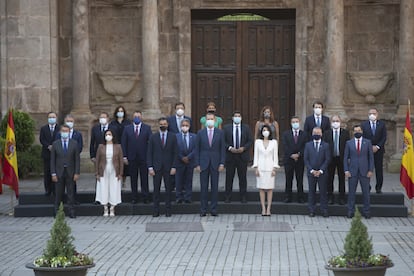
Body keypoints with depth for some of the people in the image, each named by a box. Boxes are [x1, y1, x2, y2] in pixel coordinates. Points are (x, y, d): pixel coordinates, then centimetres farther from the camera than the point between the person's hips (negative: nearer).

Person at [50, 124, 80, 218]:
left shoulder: (74, 143, 3)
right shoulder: (55, 144, 3)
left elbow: (77, 159, 2)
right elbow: (52, 160, 3)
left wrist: (77, 173, -5)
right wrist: (53, 174, -4)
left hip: (70, 172, 0)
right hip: (59, 172, 0)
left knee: (70, 193, 2)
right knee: (58, 194, 4)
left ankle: (72, 212, 7)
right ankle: (57, 213, 10)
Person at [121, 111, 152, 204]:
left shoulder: (147, 128, 3)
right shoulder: (127, 129, 6)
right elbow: (123, 143, 4)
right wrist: (124, 156, -3)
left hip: (144, 158, -1)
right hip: (131, 158, 1)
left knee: (144, 179, 1)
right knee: (133, 179, 5)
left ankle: (145, 198, 6)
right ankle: (134, 198, 12)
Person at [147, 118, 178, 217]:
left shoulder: (172, 136, 4)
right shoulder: (153, 137, 5)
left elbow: (175, 153, 3)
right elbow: (150, 153, 4)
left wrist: (174, 167, -5)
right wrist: (150, 167, -5)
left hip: (168, 167, 0)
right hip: (156, 167, 0)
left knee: (168, 189, 2)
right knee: (156, 189, 1)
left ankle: (168, 210, 8)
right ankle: (156, 210, 5)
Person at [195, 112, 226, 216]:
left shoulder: (220, 133, 4)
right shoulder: (200, 133, 4)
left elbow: (222, 149, 4)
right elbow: (197, 149, 4)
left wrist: (222, 163, -4)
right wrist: (197, 164, -3)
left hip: (215, 163, 0)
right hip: (204, 163, 0)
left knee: (215, 187, 2)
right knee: (204, 187, 1)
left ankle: (214, 209, 7)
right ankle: (203, 210, 5)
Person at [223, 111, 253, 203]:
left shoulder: (246, 128, 7)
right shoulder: (226, 128, 5)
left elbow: (250, 141, 4)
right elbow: (223, 141, 2)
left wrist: (243, 148, -12)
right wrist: (229, 148, -13)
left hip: (242, 156, 0)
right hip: (230, 156, 0)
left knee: (242, 177, 4)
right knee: (229, 177, 2)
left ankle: (243, 197, 10)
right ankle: (228, 197, 8)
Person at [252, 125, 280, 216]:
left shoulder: (274, 142, 6)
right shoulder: (257, 142, 7)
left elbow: (275, 156, 4)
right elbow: (256, 155, 6)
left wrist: (274, 168, -3)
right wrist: (256, 168, -1)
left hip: (270, 167, -1)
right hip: (260, 167, 1)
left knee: (270, 188, -2)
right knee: (261, 188, 0)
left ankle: (268, 208, 0)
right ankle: (263, 208, 3)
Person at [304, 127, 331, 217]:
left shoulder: (325, 145, 3)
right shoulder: (308, 145, 7)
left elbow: (327, 159, -1)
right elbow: (306, 159, 3)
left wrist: (320, 171, -10)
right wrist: (311, 170, -8)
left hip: (322, 173, -1)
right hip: (311, 172, 1)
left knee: (323, 191, 0)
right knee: (311, 192, 3)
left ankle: (324, 210, 4)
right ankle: (311, 211, 8)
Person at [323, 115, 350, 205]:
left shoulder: (345, 132, 1)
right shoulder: (326, 133, 3)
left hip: (342, 158, -1)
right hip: (330, 158, 1)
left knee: (342, 179, 5)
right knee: (330, 179, 6)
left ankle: (341, 198, 12)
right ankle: (330, 197, 15)